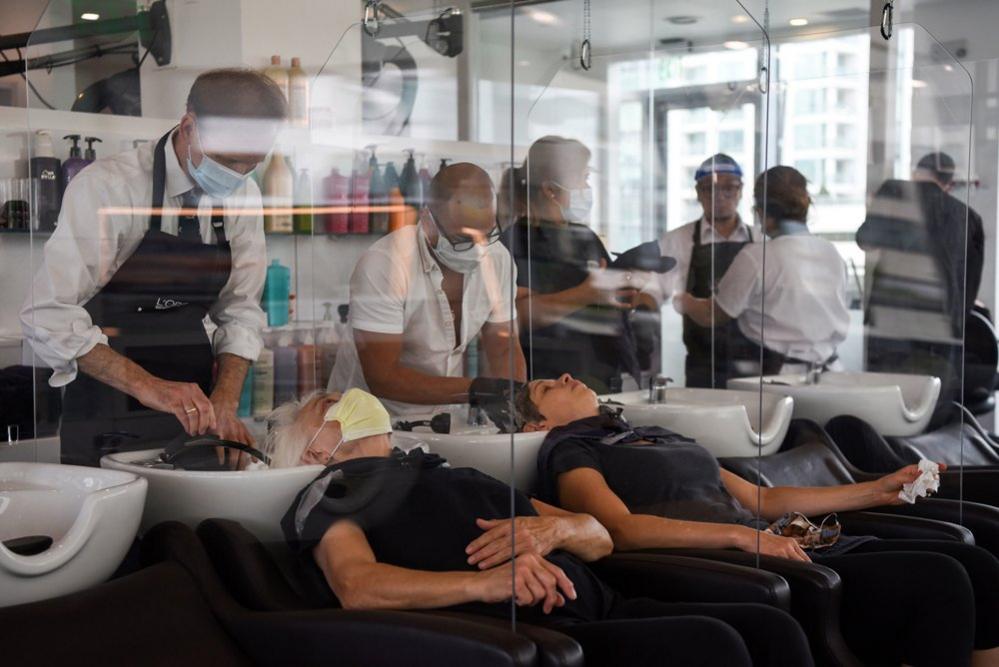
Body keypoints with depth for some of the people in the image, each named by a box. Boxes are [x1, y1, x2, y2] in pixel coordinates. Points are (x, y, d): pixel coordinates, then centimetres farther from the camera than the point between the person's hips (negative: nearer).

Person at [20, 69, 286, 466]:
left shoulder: (243, 195, 1)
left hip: (193, 412, 5)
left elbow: (241, 312, 2)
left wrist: (224, 404, -14)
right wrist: (147, 386, -31)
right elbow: (48, 315, -22)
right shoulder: (107, 187, -17)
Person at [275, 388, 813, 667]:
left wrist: (552, 528, 2)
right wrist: (486, 583, -24)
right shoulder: (332, 493, 15)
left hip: (596, 609, 7)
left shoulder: (456, 475, 33)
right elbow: (358, 587, -10)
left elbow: (600, 538, 27)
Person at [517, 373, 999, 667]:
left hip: (782, 549, 8)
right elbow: (621, 528, -14)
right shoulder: (567, 450, 6)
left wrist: (879, 491, 27)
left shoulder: (660, 436, 29)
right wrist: (740, 535, -23)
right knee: (938, 581, -23)